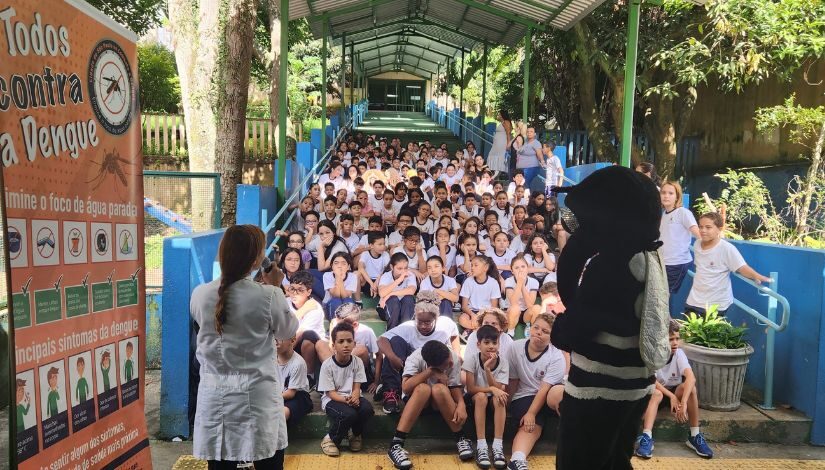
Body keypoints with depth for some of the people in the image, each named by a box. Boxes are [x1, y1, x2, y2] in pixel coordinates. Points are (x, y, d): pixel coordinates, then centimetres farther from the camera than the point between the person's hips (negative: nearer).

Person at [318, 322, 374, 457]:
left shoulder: (357, 361, -6)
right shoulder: (327, 365, -14)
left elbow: (356, 387, -4)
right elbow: (331, 392, -13)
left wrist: (354, 397, -29)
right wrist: (346, 399, -32)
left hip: (352, 397, 4)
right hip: (332, 399, -4)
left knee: (367, 408, -28)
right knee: (349, 414, -34)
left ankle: (356, 434, 4)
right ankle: (330, 439, -6)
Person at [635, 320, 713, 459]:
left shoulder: (679, 353, -16)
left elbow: (691, 378, -31)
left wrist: (683, 403, -44)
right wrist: (671, 396, -35)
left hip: (675, 391, 2)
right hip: (658, 390, -2)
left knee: (690, 387, -29)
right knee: (656, 394, -36)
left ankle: (695, 436, -22)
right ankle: (646, 437, -46)